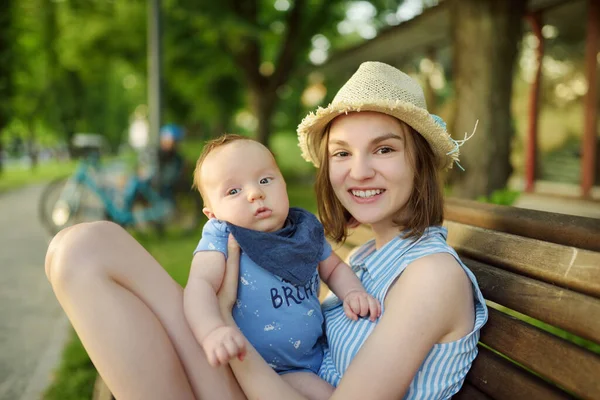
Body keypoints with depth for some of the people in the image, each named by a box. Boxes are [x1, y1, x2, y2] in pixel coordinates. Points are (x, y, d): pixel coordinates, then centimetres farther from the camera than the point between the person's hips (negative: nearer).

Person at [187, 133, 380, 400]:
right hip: (267, 369, -5)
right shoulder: (222, 238, -16)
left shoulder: (306, 229, -2)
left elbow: (333, 268, 14)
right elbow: (200, 284, -32)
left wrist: (353, 292, -6)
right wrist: (212, 331, -51)